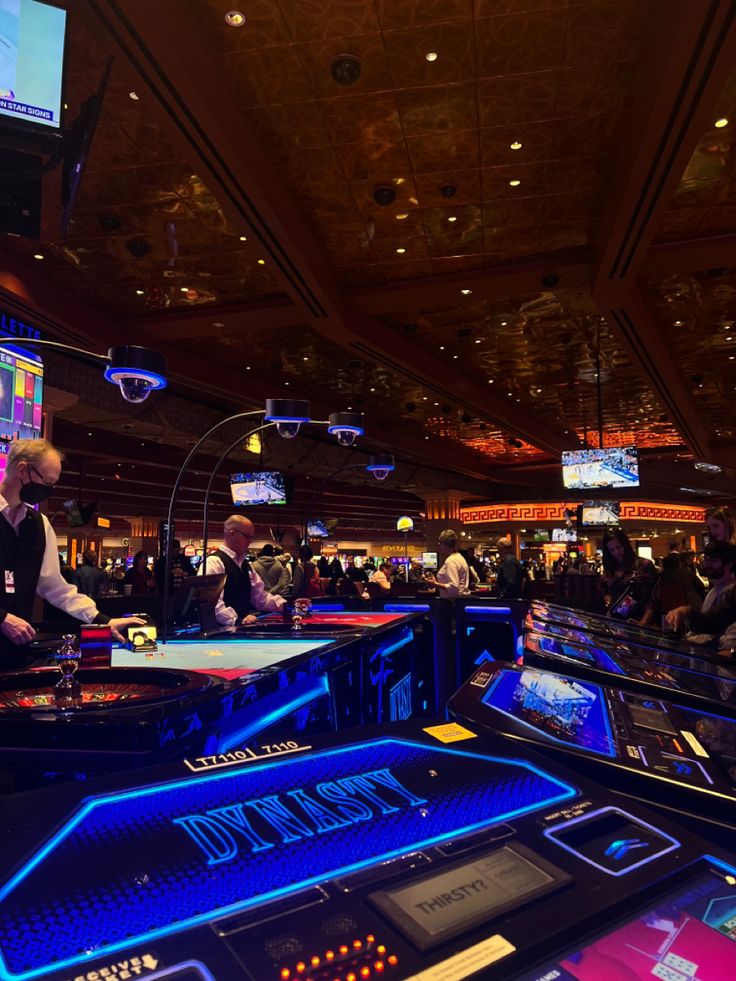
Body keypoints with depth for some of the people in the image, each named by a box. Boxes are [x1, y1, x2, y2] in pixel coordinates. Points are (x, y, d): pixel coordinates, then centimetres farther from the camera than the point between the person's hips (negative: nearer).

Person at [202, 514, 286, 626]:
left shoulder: (244, 564, 18)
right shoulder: (213, 562, -9)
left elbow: (260, 596, 20)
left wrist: (285, 606, 8)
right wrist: (237, 620, -29)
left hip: (243, 627, 7)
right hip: (222, 629, -6)